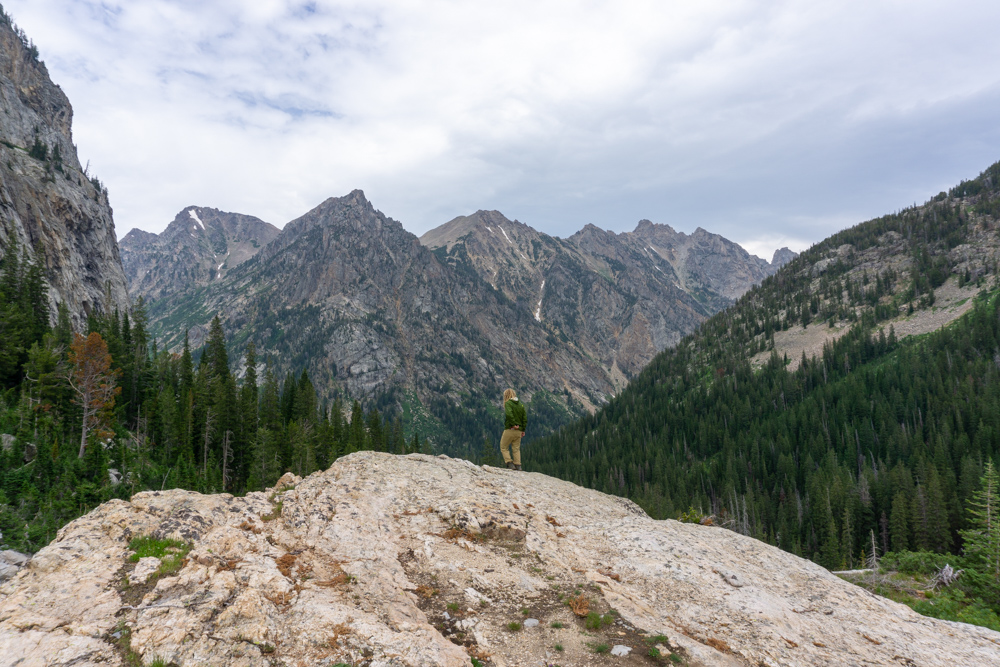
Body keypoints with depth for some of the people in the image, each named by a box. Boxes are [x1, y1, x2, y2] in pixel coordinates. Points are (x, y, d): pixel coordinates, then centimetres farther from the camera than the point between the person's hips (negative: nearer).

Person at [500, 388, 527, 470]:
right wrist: (523, 430, 10)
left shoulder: (508, 403, -7)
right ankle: (518, 465, 6)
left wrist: (513, 424, -18)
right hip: (519, 431, 6)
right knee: (516, 449, 12)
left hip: (510, 429, -6)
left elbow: (509, 414, -25)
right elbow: (525, 418, 8)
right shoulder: (521, 404, 11)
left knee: (503, 447, 8)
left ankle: (509, 463, -4)